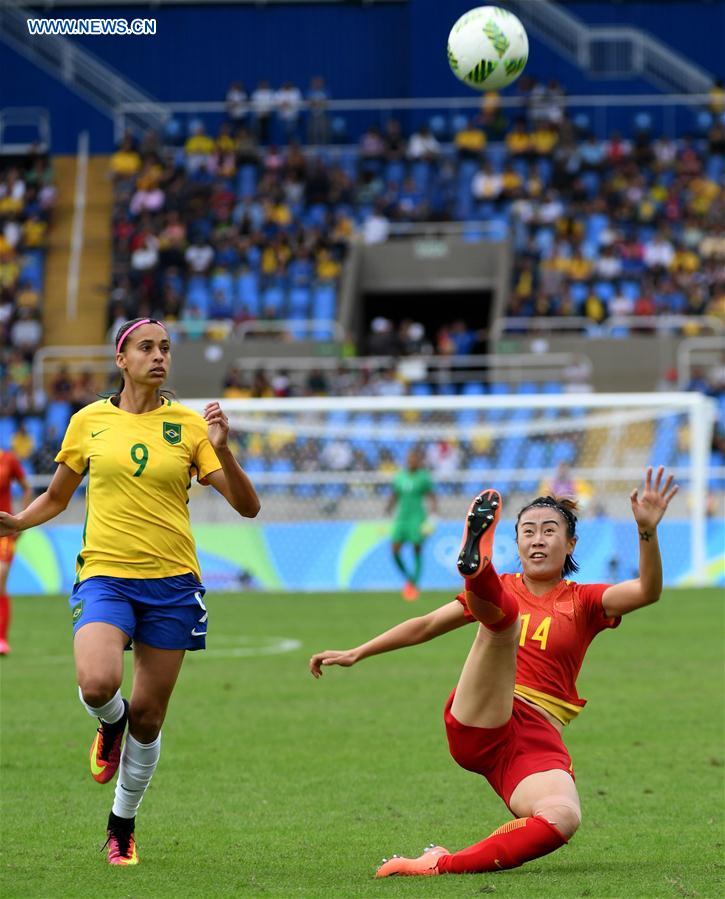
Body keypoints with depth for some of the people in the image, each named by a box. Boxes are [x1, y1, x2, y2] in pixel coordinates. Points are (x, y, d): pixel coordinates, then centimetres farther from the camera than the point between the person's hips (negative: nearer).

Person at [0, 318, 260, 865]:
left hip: (171, 581, 1)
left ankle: (123, 824, 26)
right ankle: (110, 721, 10)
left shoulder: (188, 424, 3)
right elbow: (57, 497, 18)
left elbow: (247, 506, 0)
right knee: (98, 684, -28)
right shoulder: (89, 421, 4)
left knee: (148, 717, 4)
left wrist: (222, 450, -17)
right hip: (105, 575, -1)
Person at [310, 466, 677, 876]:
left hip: (538, 740, 0)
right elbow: (425, 626, 25)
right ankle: (476, 563, -59)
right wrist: (355, 654, 23)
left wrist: (647, 530, -21)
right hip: (476, 727, 0)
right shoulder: (505, 590, 21)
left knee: (563, 817, -34)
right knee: (504, 616, -25)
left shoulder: (583, 602, 14)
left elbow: (648, 591, -4)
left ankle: (443, 864, -29)